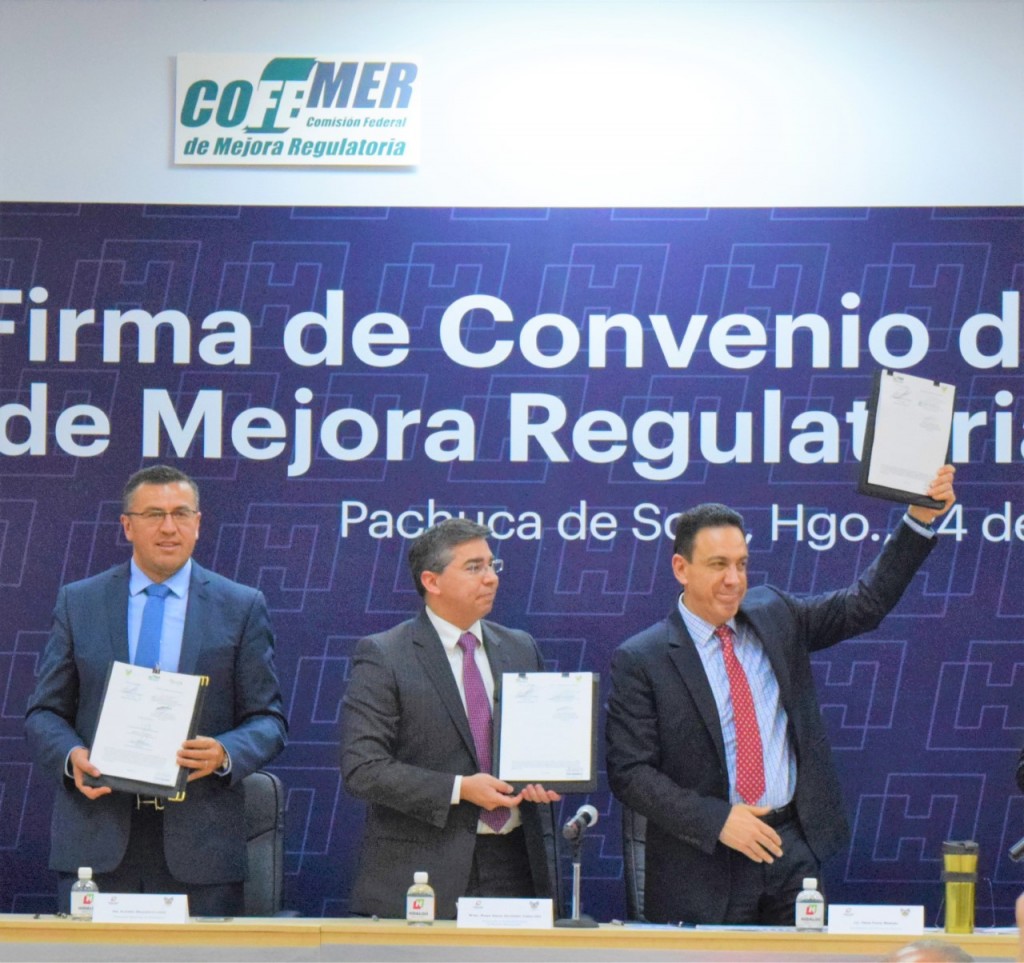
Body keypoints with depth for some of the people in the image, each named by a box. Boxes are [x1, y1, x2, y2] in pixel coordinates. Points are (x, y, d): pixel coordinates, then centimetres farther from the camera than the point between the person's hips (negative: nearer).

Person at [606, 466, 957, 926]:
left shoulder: (774, 616, 9)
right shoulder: (640, 660, -5)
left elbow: (867, 602, 10)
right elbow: (629, 772, -9)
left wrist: (920, 520, -1)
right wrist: (717, 820, -18)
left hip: (793, 849, 4)